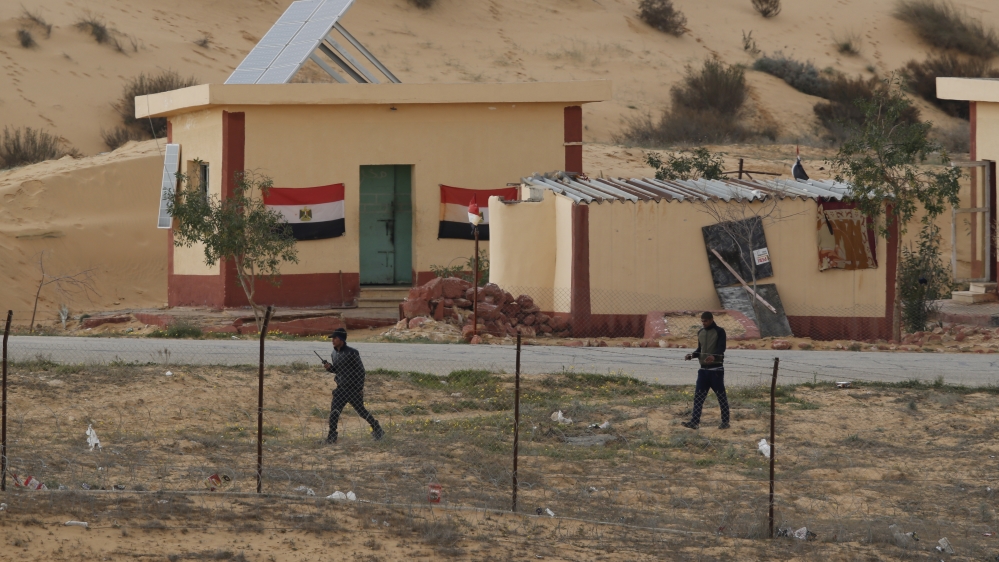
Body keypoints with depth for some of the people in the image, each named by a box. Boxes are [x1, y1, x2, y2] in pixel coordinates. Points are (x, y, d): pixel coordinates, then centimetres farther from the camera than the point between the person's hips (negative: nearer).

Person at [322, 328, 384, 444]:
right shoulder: (334, 354, 7)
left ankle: (377, 429, 20)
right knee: (334, 411, -2)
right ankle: (332, 436, 3)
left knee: (361, 410, 2)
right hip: (341, 388, 6)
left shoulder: (351, 353, -15)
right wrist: (329, 368, -4)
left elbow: (361, 370, -12)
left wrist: (360, 388, -14)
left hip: (353, 388, -6)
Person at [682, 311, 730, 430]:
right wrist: (692, 355, -1)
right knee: (698, 396, -1)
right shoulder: (701, 333, 13)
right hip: (703, 368, 6)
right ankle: (694, 422, -3)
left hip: (716, 368, -6)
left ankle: (725, 422, 10)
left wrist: (714, 356, -37)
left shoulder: (719, 331, -6)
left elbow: (721, 348, -18)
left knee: (721, 395, 2)